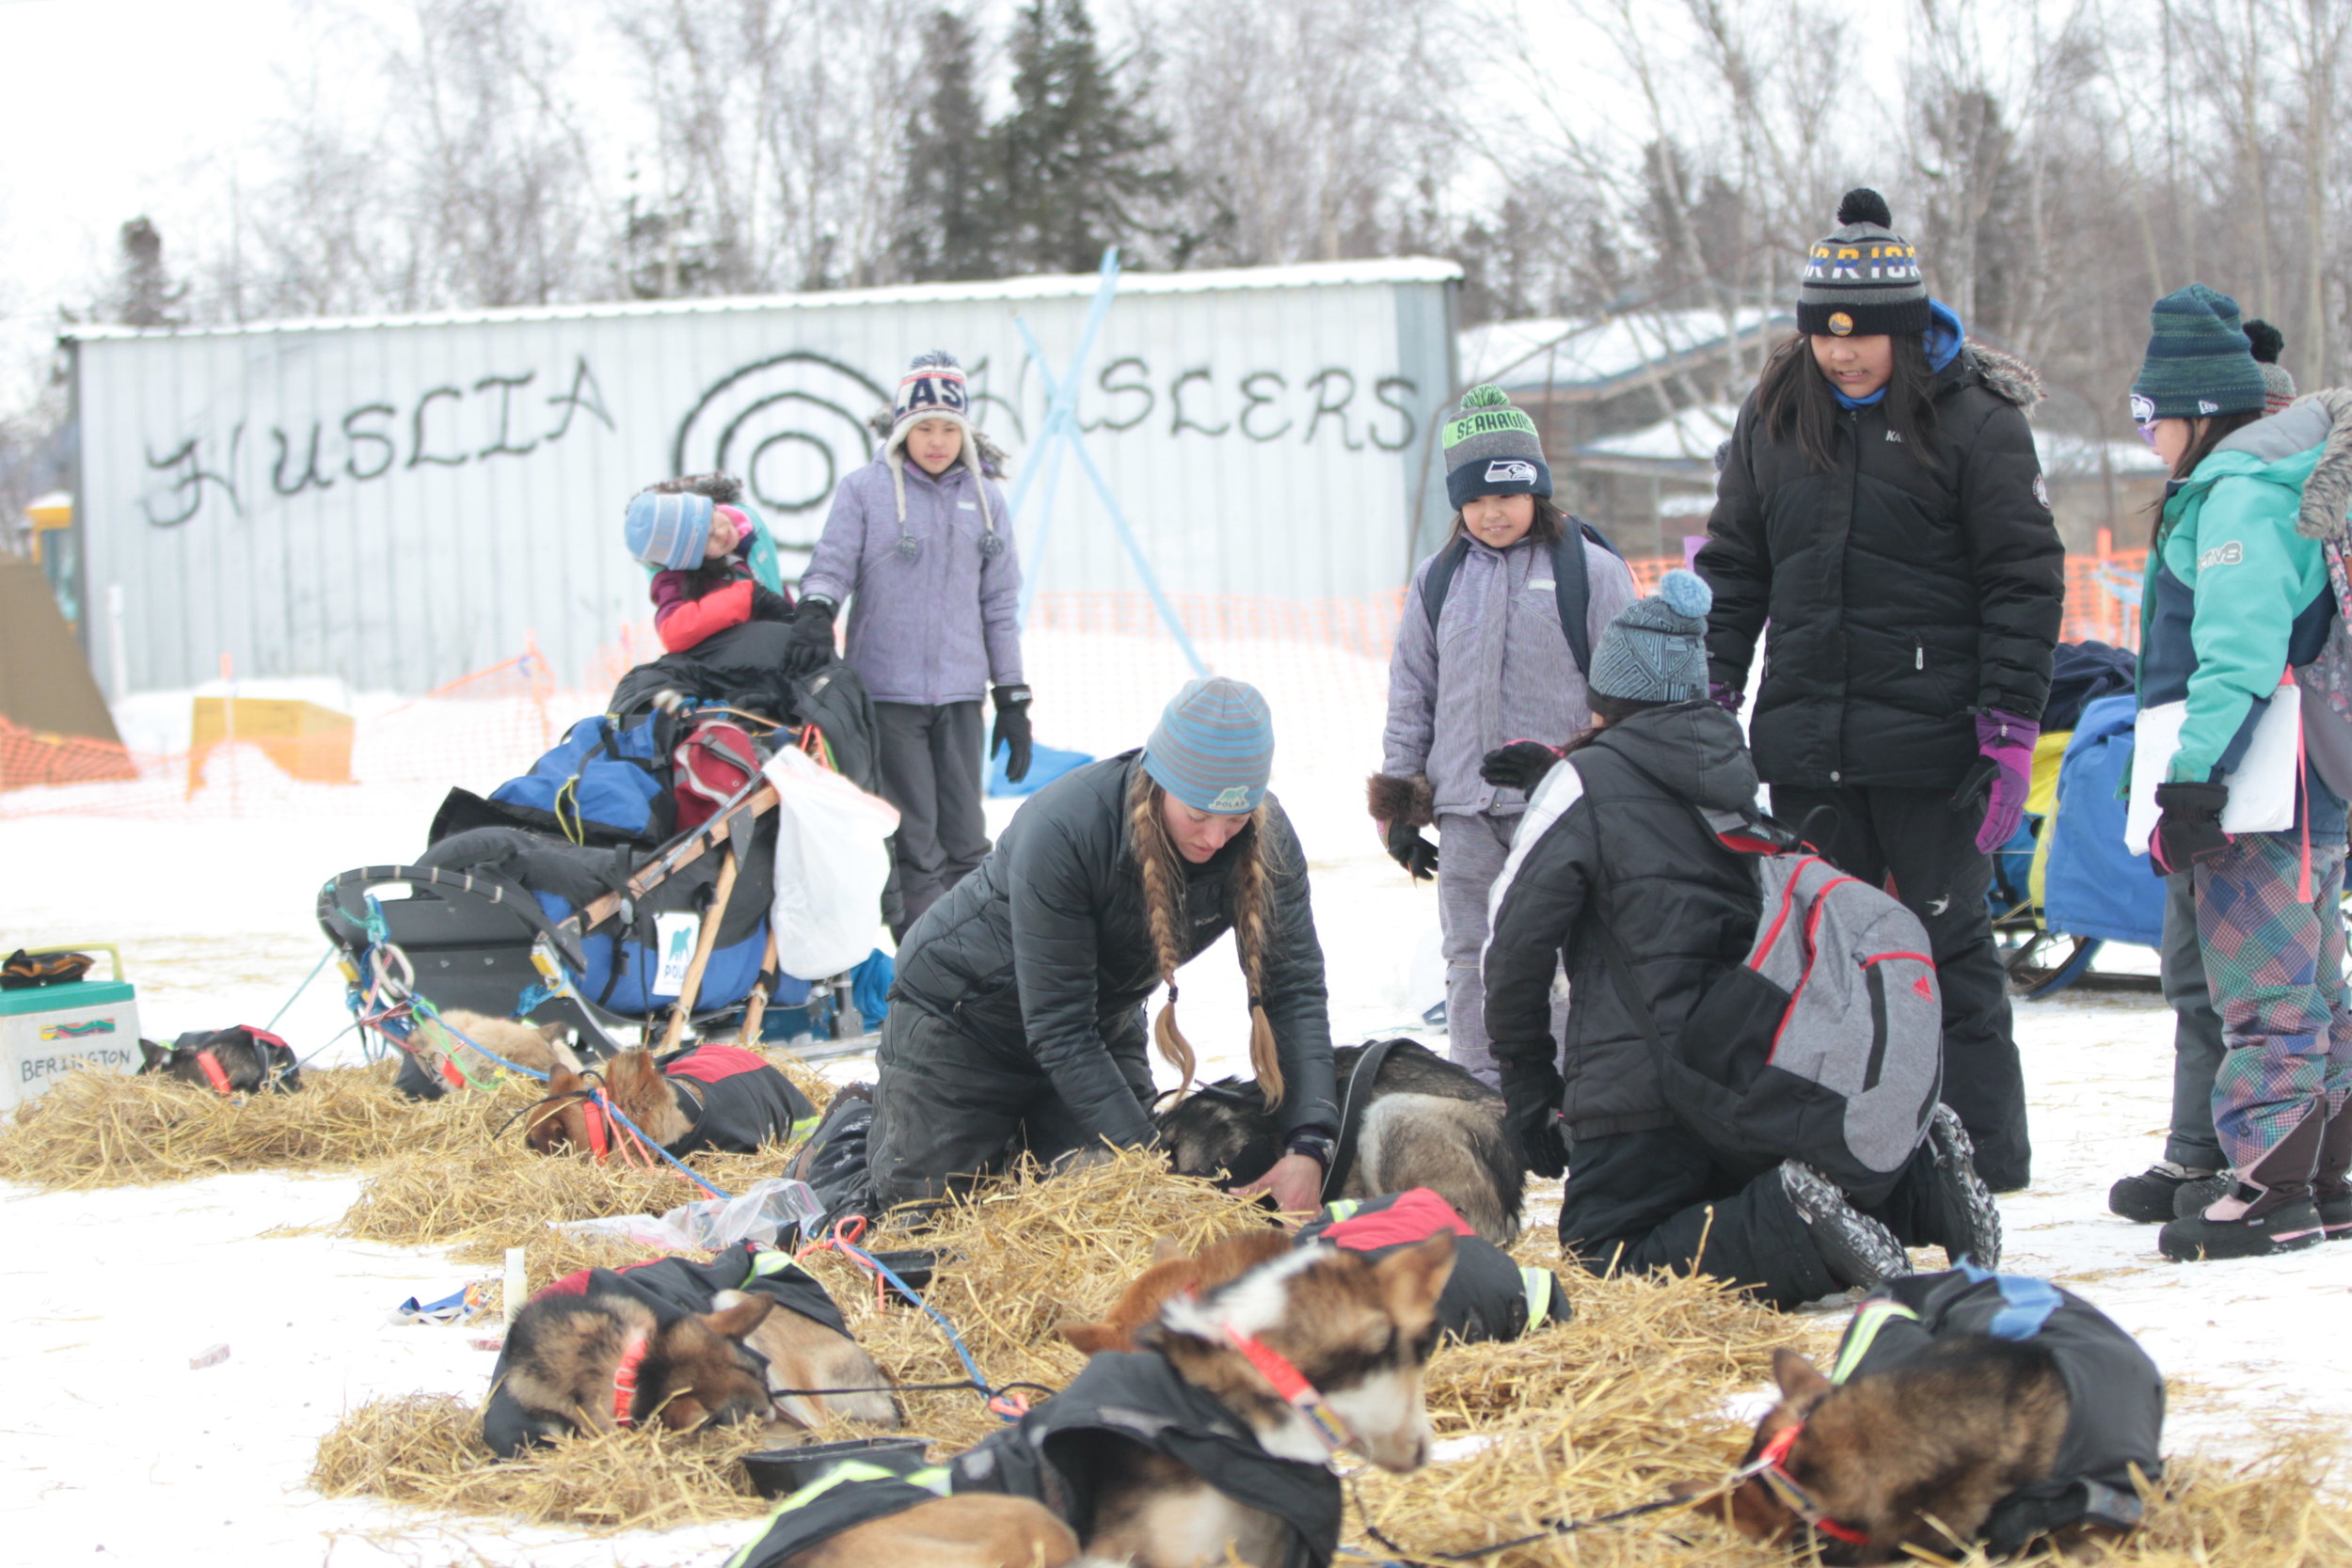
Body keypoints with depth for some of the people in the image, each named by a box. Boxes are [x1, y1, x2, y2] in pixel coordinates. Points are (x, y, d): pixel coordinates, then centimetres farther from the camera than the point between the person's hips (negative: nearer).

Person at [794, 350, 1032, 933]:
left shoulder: (982, 498, 11)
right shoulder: (865, 490, 1)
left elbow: (1000, 604, 14)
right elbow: (832, 565, -3)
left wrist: (1013, 699, 11)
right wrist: (815, 610, -27)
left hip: (959, 691, 3)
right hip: (888, 690, -3)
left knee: (965, 838, 4)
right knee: (915, 842, -5)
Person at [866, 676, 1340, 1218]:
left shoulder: (1265, 840, -22)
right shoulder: (1060, 831, -37)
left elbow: (1294, 990, -22)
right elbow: (1057, 1030, -34)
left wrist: (1309, 1146, -37)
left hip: (1104, 1024, 5)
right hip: (959, 1020, -5)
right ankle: (864, 1119, 28)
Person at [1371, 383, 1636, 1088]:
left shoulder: (1589, 569, -1)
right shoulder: (1436, 581, 11)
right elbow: (1411, 693, 16)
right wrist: (1398, 803, 12)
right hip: (1464, 810, 4)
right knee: (1472, 958, 5)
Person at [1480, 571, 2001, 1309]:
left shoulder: (1587, 783, -2)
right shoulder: (1739, 774, 16)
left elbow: (1516, 942, -8)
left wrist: (1528, 1083, 2)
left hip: (1643, 1083, -7)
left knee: (1605, 1254, -6)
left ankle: (1798, 1228, -30)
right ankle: (1912, 1180, -3)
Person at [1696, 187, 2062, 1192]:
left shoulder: (1974, 420, -5)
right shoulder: (1775, 417, 9)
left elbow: (2024, 582, -5)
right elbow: (1732, 567, 17)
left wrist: (2009, 731, -11)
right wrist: (1706, 703, 11)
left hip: (1928, 735, -5)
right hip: (1806, 737, 5)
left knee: (1948, 944, 0)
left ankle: (1985, 1157, 7)